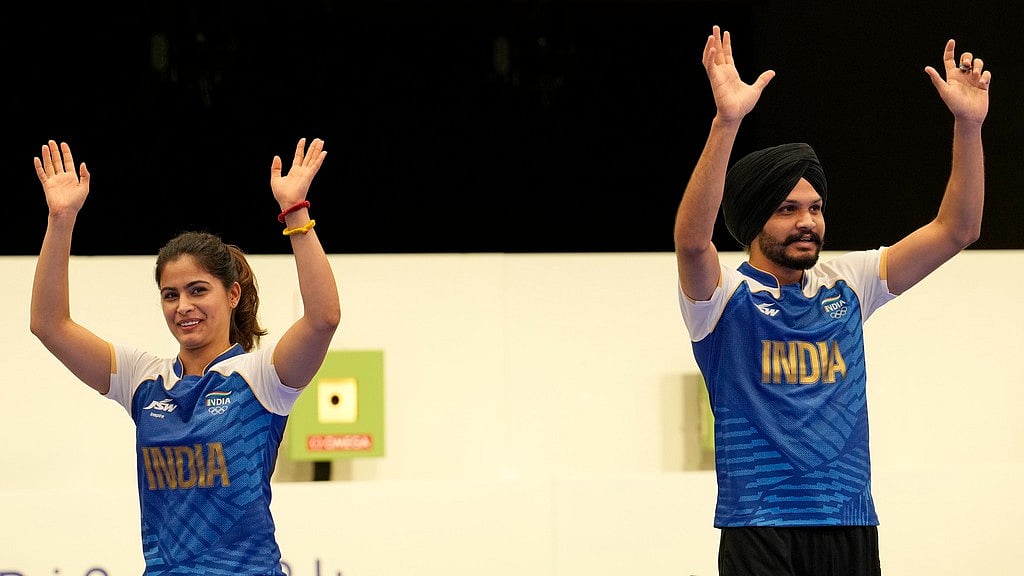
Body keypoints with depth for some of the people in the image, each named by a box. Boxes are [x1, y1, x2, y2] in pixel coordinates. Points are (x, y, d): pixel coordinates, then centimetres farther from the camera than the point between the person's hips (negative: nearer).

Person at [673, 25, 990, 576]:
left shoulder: (845, 285, 12)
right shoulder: (726, 294, -3)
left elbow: (955, 230, 9)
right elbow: (692, 240, -24)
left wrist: (968, 123, -3)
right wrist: (726, 121, -34)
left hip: (852, 529, 5)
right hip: (761, 530, -5)